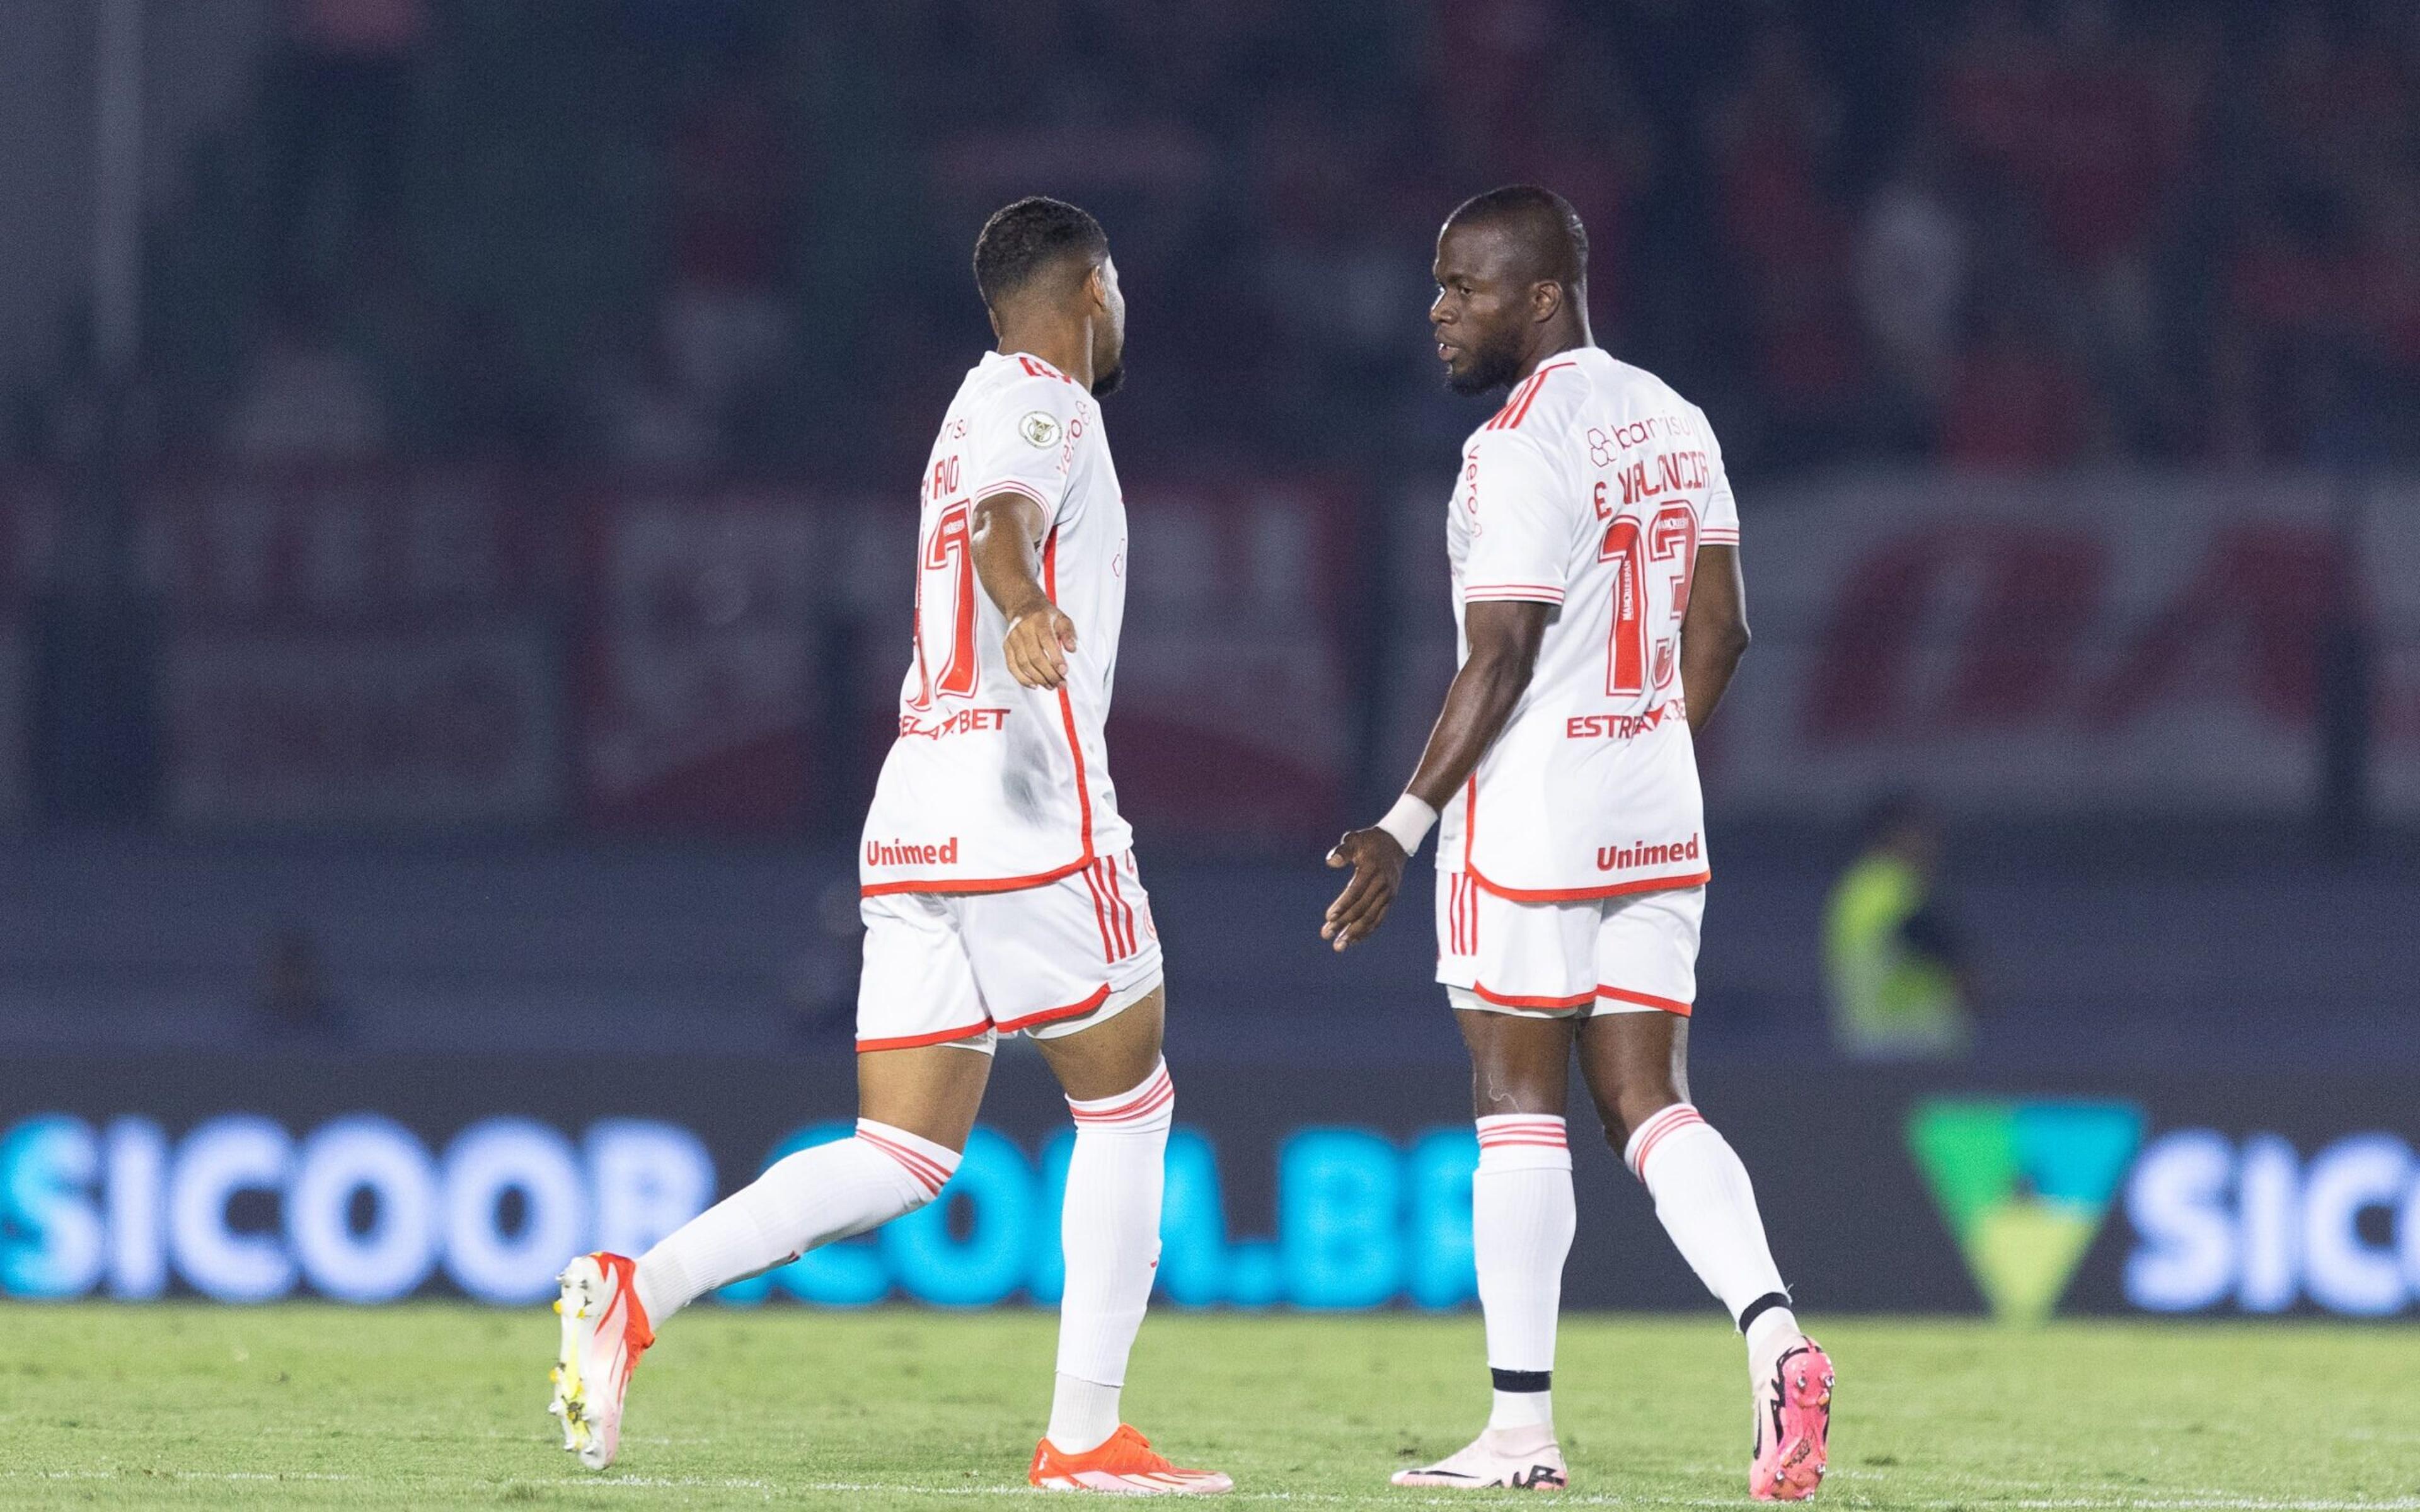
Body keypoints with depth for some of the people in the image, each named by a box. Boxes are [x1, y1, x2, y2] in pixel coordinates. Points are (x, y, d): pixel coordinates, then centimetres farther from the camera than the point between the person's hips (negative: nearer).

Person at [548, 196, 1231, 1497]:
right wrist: (1029, 610, -48)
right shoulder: (1043, 402, -5)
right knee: (1127, 1104, 6)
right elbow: (1004, 523, -28)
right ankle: (1084, 1432, 6)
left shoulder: (983, 406, 22)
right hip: (1027, 811, -8)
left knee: (899, 1162, 2)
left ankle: (639, 1290, -16)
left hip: (914, 820, 8)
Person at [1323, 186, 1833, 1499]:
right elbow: (1718, 630, 14)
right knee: (1650, 1105, 8)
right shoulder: (1670, 422, 11)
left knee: (1518, 1107, 0)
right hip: (1656, 822, 8)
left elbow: (1501, 659, -18)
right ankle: (1772, 1331, -13)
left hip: (1530, 816, -8)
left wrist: (1402, 830, -13)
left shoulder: (1520, 446, -15)